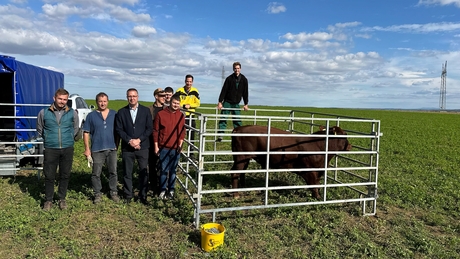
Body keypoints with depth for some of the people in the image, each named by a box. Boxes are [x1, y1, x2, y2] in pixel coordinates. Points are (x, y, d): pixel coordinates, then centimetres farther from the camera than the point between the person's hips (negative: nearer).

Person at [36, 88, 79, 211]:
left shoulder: (72, 113, 2)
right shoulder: (44, 113, 0)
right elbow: (39, 129, 14)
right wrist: (49, 139, 13)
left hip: (67, 149, 1)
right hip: (50, 149, -1)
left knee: (65, 175, 9)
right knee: (49, 176, 5)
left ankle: (62, 199, 24)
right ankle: (48, 200, 20)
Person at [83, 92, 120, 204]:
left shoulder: (114, 114, 6)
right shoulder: (91, 115, 2)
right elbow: (86, 132, 1)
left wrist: (117, 145, 4)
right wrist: (87, 148, -5)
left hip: (112, 149, 2)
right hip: (97, 149, -1)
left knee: (113, 172, 8)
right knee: (96, 173, 4)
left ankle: (113, 192, 21)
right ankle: (97, 194, 18)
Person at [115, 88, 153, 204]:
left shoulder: (146, 111, 3)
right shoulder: (121, 112, 5)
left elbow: (149, 128, 0)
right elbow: (119, 129, 1)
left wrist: (139, 140, -11)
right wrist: (129, 141, -11)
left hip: (142, 147, 0)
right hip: (127, 148, 1)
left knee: (143, 172, 4)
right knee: (127, 173, 7)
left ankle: (143, 195, 16)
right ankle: (128, 195, 22)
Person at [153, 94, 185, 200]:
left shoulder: (181, 115, 5)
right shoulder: (160, 114, -3)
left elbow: (183, 131, 8)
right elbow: (155, 131, 0)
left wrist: (180, 144, -3)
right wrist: (156, 146, -1)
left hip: (176, 148, 2)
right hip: (163, 148, -2)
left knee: (173, 170, 9)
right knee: (163, 170, 5)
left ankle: (171, 190, 20)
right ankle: (163, 190, 17)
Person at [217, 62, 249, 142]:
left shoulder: (244, 80, 0)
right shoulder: (229, 78, -8)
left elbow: (245, 92, 7)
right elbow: (224, 91, -8)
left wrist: (246, 104, 6)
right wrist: (220, 102, -12)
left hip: (236, 104, 3)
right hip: (227, 102, -3)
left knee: (238, 120, 2)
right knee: (223, 119, -7)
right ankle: (220, 135, -8)